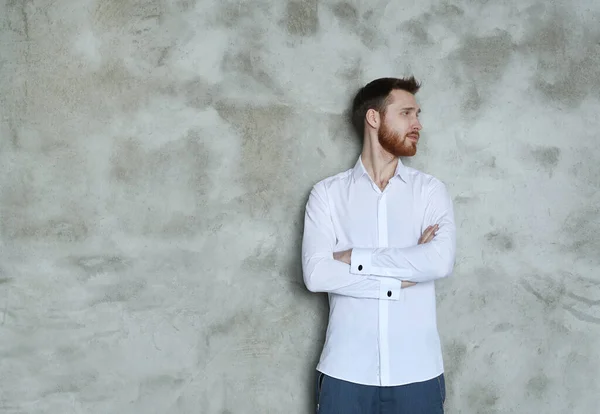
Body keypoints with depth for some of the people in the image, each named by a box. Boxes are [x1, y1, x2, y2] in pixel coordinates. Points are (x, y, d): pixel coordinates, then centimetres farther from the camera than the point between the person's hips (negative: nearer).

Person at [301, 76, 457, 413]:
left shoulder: (431, 190, 4)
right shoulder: (327, 192, 1)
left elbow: (441, 261, -13)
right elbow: (316, 274, -11)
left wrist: (354, 258, -11)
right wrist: (402, 277, -11)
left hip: (417, 372, 1)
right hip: (345, 371, -1)